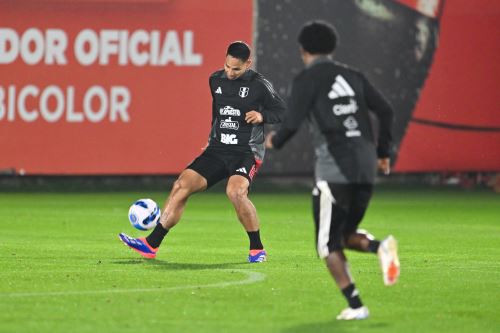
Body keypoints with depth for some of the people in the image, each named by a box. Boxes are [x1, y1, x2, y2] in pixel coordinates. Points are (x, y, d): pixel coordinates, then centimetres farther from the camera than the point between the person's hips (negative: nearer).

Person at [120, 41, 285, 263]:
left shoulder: (259, 85, -6)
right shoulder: (216, 80, 10)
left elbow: (282, 111, 1)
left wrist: (262, 116, -17)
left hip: (247, 152, -6)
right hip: (218, 149, 6)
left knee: (235, 191, -32)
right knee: (182, 185, -7)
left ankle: (257, 249, -15)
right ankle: (151, 244, -4)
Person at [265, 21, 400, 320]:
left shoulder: (307, 79, -1)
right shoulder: (353, 76, 16)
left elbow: (293, 122, -9)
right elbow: (386, 111, 12)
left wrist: (275, 141, 12)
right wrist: (383, 152, 22)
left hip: (334, 169, -6)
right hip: (366, 167, 6)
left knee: (328, 243, 3)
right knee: (346, 234, 20)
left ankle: (356, 306, -7)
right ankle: (381, 247, -11)